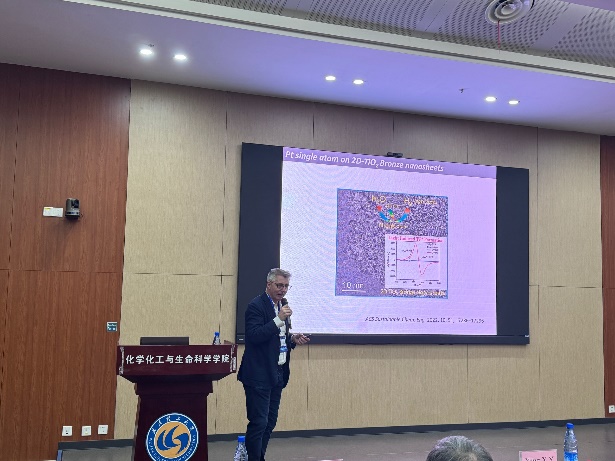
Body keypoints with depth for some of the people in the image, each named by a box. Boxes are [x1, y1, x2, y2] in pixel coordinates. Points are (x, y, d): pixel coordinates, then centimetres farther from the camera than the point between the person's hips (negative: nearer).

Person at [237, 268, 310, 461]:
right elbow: (254, 336, -23)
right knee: (258, 422, -6)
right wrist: (279, 319, -26)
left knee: (270, 422, 13)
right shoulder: (256, 306, -12)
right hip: (259, 374, -8)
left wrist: (293, 338, 3)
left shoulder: (282, 305, 14)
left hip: (277, 374, 8)